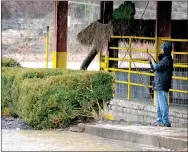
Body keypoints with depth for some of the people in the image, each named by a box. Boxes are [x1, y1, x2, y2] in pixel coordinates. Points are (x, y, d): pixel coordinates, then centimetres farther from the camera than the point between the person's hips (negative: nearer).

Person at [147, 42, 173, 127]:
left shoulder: (167, 59, -14)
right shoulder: (164, 58, 17)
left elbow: (157, 67, -23)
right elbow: (154, 68, 23)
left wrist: (151, 59, -10)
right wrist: (150, 60, 11)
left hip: (162, 85, -11)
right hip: (159, 85, 11)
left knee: (163, 103, -10)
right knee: (159, 104, 16)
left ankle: (165, 122, -10)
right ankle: (160, 120, 22)